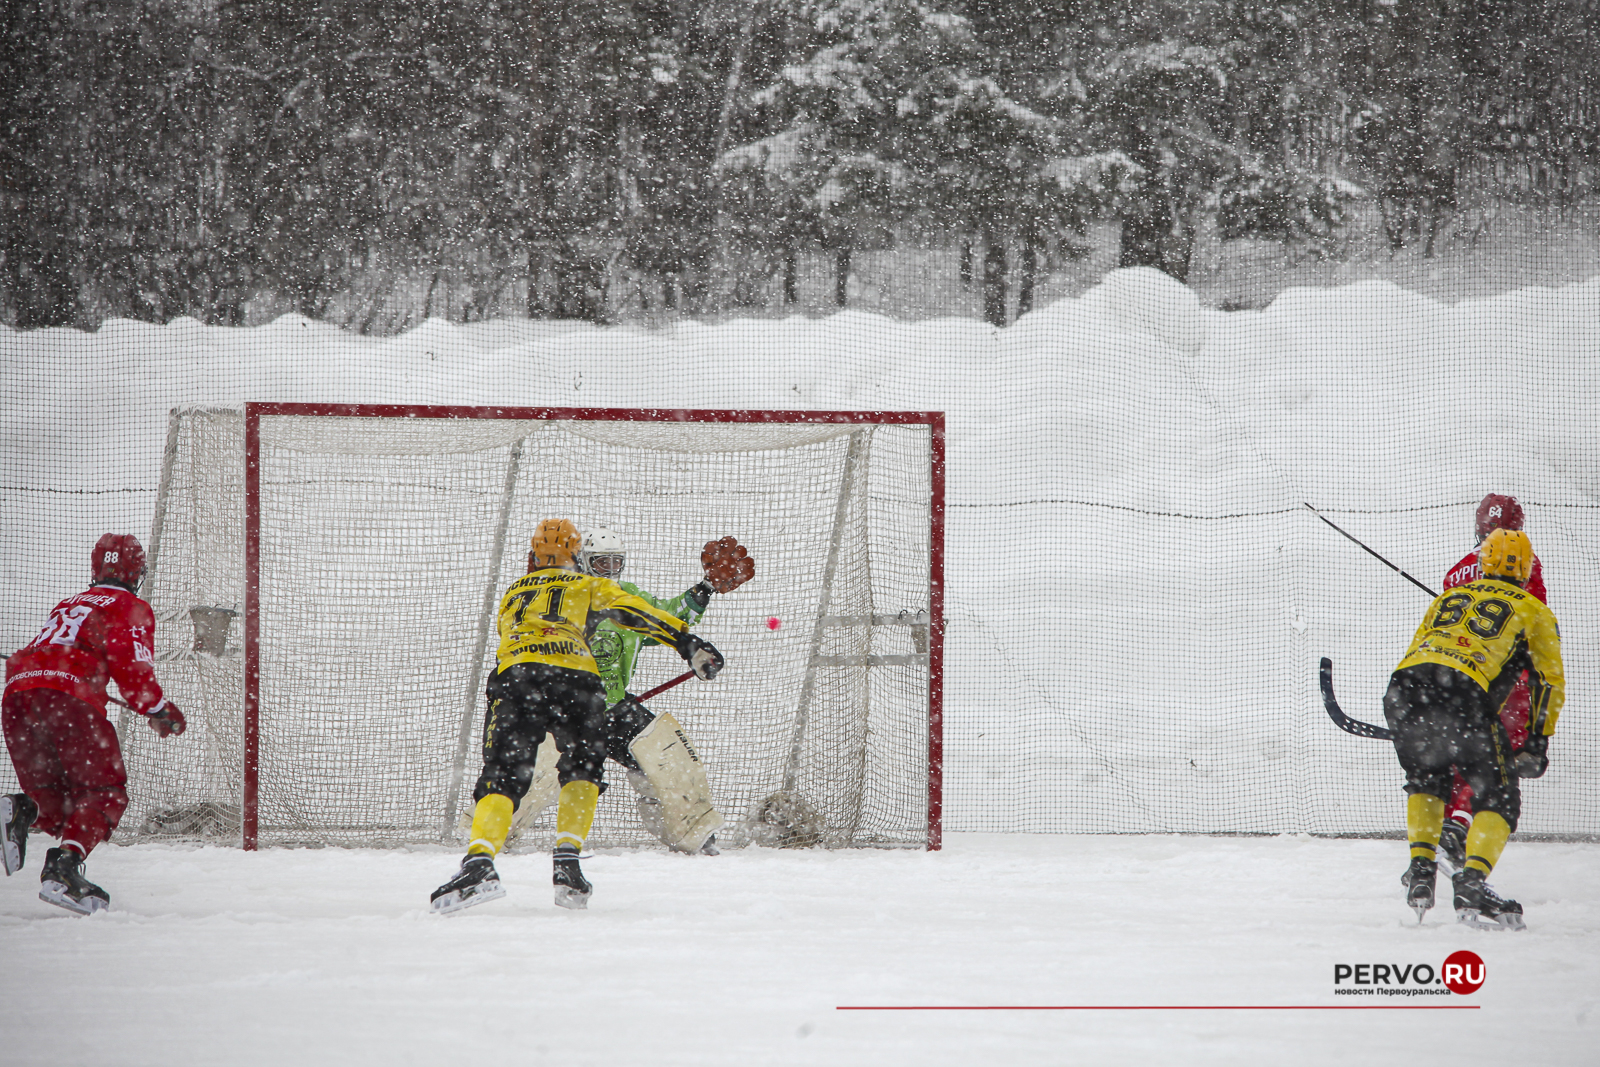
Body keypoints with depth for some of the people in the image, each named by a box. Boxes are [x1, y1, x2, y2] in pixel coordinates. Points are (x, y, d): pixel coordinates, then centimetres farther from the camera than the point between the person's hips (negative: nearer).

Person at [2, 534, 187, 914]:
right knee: (106, 793, 2)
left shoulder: (68, 606, 32)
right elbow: (132, 669, -1)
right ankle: (64, 868, -22)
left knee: (55, 799, 17)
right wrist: (160, 712, 15)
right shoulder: (131, 609, 12)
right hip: (70, 699, -6)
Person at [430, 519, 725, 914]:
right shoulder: (588, 586, 26)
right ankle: (567, 860, 0)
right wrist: (686, 641, 8)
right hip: (576, 678, -1)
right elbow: (637, 612, 12)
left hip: (514, 674, 1)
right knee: (583, 769, 18)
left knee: (502, 777, -4)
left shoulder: (513, 593, 36)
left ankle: (480, 860, -30)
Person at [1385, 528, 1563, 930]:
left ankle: (1420, 868, 18)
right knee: (1498, 797, 5)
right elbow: (1549, 680, 15)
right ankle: (1472, 885, -14)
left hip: (1402, 686, 4)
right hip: (1464, 693, -4)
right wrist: (1536, 744, 20)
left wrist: (1423, 728, 41)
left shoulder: (1447, 598, 33)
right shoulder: (1532, 610, 21)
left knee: (1425, 778, 30)